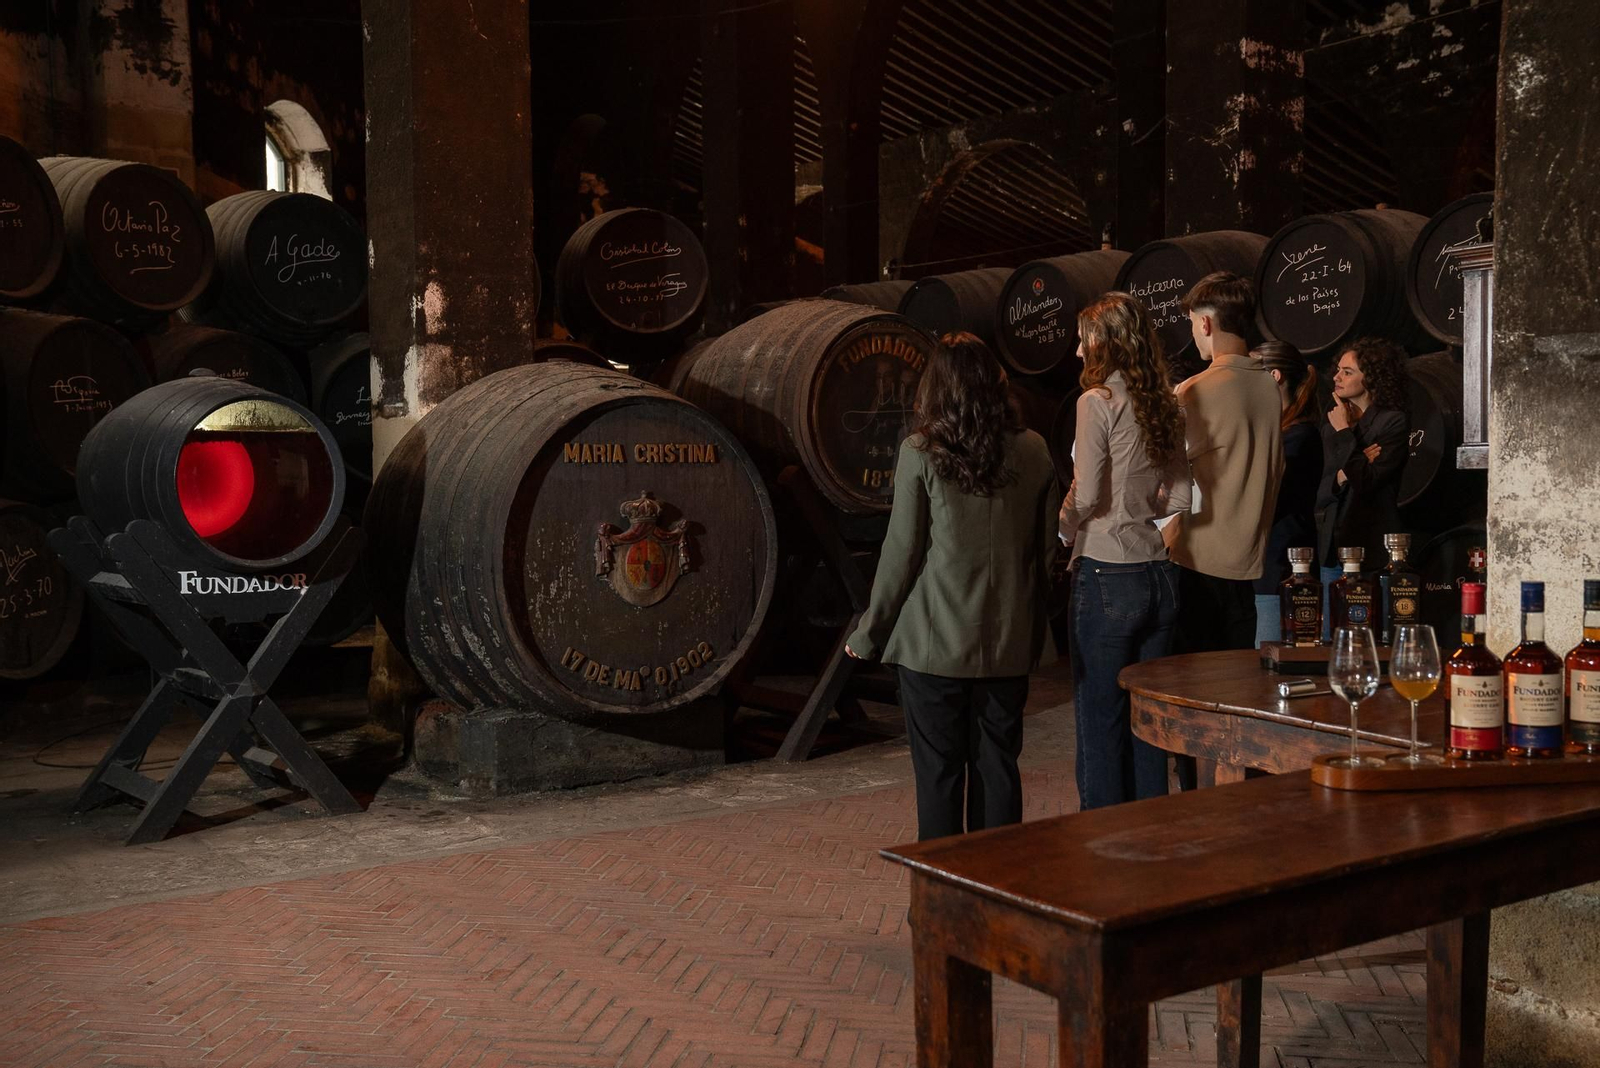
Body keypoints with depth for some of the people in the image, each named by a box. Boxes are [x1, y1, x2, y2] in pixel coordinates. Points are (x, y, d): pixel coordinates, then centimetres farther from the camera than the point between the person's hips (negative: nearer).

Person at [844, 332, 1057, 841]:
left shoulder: (920, 453, -9)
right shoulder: (1032, 451, 1)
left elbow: (901, 553, -7)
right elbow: (1046, 547, 6)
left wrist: (867, 634, 3)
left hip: (936, 642, -3)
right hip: (1009, 642, 3)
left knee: (938, 773, 7)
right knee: (998, 766, 12)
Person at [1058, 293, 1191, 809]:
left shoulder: (1098, 401, -10)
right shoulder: (1166, 405, 9)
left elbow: (1085, 496, -12)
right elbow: (1179, 498, 11)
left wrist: (1062, 530, 6)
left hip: (1108, 576, -7)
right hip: (1160, 573, 7)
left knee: (1100, 718, 2)